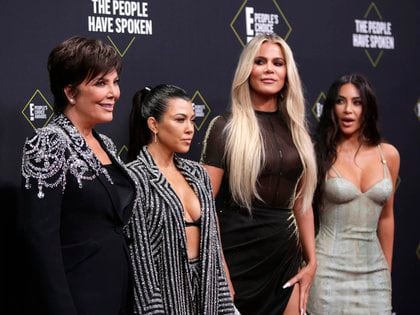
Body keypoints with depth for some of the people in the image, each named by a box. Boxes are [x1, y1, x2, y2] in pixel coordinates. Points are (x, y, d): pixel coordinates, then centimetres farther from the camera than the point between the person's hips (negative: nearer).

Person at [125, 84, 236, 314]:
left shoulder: (197, 173, 7)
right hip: (162, 295, -6)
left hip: (205, 291, 6)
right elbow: (140, 260, -15)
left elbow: (212, 243, 9)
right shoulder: (136, 177, -13)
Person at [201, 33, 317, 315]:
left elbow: (302, 200, 12)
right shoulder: (226, 127, -7)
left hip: (285, 256, 5)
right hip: (237, 256, -5)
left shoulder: (295, 129, 9)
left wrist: (311, 260, 8)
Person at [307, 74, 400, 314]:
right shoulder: (320, 155, -6)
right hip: (330, 269, -3)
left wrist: (388, 270, 16)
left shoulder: (389, 154, 4)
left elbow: (385, 216, 13)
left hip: (373, 269, 4)